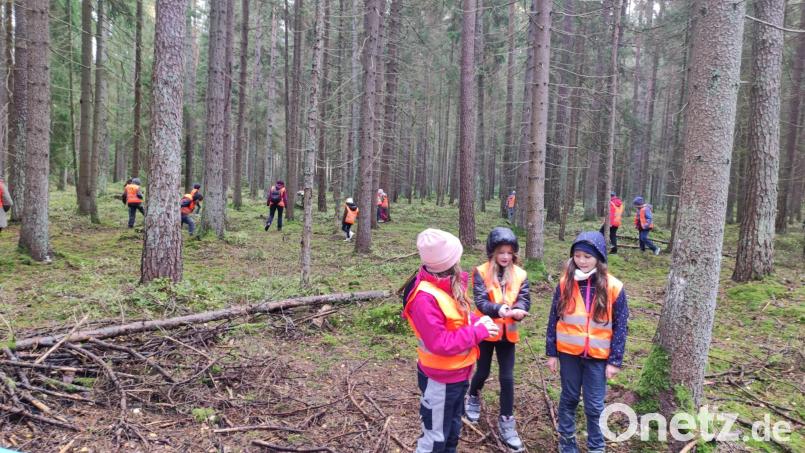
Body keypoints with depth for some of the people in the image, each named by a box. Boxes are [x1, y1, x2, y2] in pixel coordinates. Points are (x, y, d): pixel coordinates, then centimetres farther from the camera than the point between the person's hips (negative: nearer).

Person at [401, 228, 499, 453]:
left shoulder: (450, 283, -2)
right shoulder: (425, 297, -30)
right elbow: (439, 343, -31)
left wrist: (479, 321, -7)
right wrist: (478, 332, -24)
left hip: (457, 373, 9)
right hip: (440, 379, -9)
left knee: (452, 430, 26)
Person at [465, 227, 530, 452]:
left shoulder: (520, 274, -3)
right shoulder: (481, 272, -12)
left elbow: (524, 300, -11)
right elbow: (480, 301, -21)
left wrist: (518, 311, -35)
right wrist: (499, 309, -40)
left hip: (507, 332, 2)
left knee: (507, 377, 2)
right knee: (483, 371, 14)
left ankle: (506, 422, 16)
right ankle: (473, 397, 46)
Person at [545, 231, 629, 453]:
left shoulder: (613, 287, -9)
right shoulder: (565, 283, -5)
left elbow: (621, 326, -4)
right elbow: (554, 319, 1)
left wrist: (615, 360, -5)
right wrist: (551, 352, 1)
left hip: (598, 355, -1)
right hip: (568, 352, 1)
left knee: (594, 406, 7)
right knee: (569, 398, 15)